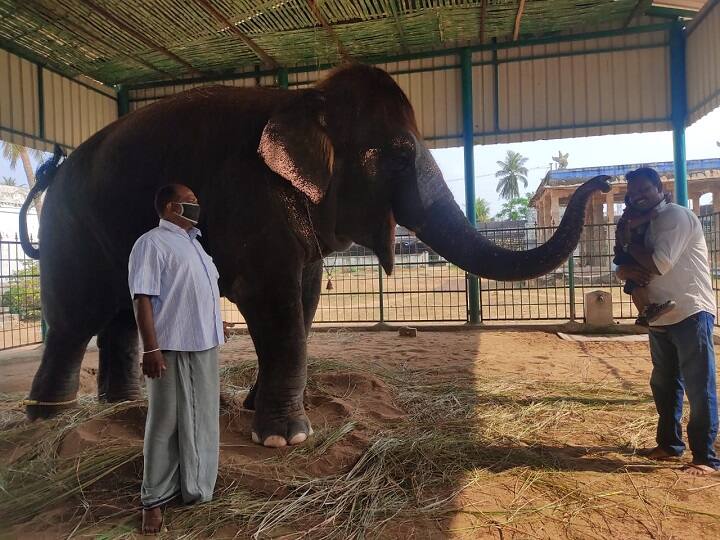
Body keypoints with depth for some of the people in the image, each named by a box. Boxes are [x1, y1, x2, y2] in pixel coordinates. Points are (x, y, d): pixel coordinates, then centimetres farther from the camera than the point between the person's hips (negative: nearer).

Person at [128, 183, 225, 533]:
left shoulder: (193, 242, 18)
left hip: (204, 345, 9)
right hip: (173, 348, -8)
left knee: (201, 420, 16)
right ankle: (155, 499, 16)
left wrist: (217, 323, 23)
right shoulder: (152, 243, -9)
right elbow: (142, 298, -16)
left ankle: (194, 487, 31)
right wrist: (151, 349, -22)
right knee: (166, 423, 1)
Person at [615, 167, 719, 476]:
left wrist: (629, 245, -6)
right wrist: (629, 270, -14)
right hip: (660, 319, 9)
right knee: (664, 384, 16)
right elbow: (622, 269, 10)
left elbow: (659, 264, -21)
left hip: (691, 314, -8)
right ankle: (670, 444, 30)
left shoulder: (676, 216, -11)